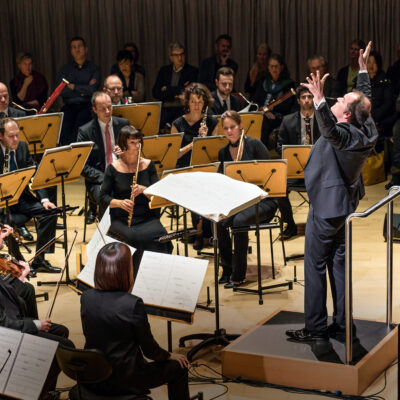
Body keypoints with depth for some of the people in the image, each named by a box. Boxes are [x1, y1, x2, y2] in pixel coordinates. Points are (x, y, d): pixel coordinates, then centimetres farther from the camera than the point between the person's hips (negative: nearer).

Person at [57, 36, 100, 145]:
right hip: (69, 107, 2)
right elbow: (62, 91, 3)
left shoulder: (93, 68, 11)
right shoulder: (65, 69, 17)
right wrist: (83, 90, -1)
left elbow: (92, 89, -4)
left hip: (87, 106, -2)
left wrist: (73, 87, 3)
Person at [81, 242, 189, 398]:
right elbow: (149, 349, -11)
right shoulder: (133, 304, -24)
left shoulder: (86, 297, -7)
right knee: (178, 367, 14)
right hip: (122, 382, -6)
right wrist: (170, 356, 8)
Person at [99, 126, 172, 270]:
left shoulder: (148, 165, 8)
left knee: (158, 234, -31)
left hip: (147, 217, 2)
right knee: (133, 236, -34)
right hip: (121, 219, -2)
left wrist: (143, 189, -17)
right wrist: (120, 202, -17)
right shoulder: (113, 168, 3)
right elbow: (103, 197, 2)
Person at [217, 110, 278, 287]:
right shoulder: (223, 152, 10)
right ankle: (227, 269, -7)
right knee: (221, 222, -25)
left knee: (239, 221, -32)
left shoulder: (254, 145, -5)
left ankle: (238, 275, -21)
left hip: (261, 199, -4)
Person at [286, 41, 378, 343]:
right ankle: (342, 326, 17)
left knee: (316, 265, -1)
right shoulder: (366, 128, 0)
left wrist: (319, 100, -58)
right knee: (339, 262, 13)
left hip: (327, 206, -9)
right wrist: (363, 69, 29)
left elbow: (330, 130, -48)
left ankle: (316, 329, 4)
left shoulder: (345, 134, -24)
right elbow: (366, 99, 19)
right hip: (346, 202, 9)